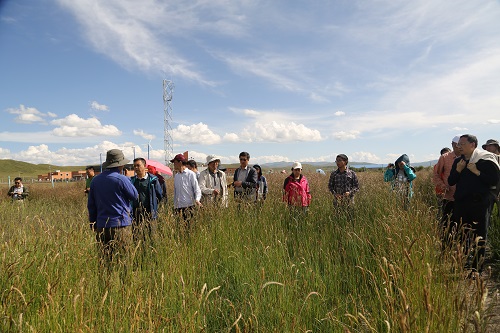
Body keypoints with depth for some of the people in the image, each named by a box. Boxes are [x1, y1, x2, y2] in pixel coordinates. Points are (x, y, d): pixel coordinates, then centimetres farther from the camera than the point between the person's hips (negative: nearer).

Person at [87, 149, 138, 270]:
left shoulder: (95, 180, 9)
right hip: (120, 225, -6)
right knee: (122, 259, 1)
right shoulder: (121, 179, -11)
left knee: (104, 259, 11)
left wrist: (93, 224, 22)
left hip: (101, 226, 6)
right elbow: (135, 196, 3)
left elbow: (91, 205, 14)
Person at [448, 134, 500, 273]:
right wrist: (458, 170, -7)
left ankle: (476, 269, 16)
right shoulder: (458, 161, 10)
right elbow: (451, 182, 8)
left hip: (480, 204, -5)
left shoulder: (486, 160, -6)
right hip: (460, 203, 5)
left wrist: (477, 172, -18)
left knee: (479, 237, 5)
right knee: (460, 236, 11)